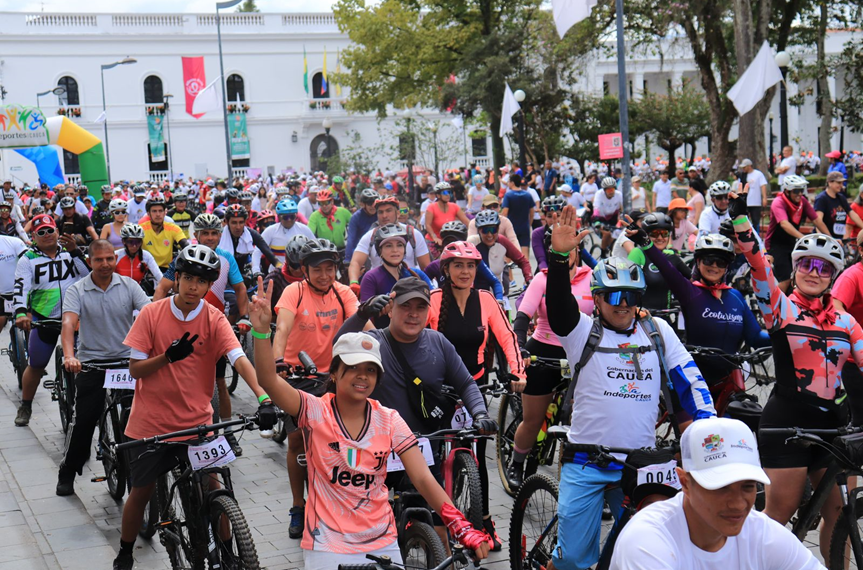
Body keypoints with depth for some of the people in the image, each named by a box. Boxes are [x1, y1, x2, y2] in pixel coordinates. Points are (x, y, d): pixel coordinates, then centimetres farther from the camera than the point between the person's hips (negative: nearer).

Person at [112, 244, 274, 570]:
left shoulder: (215, 319, -6)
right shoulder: (152, 314, -5)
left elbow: (239, 359, -20)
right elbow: (135, 369, -5)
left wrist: (263, 397, -36)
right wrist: (168, 356, -23)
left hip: (196, 421, 0)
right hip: (151, 421, 0)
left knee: (212, 488, -5)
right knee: (140, 491, 12)